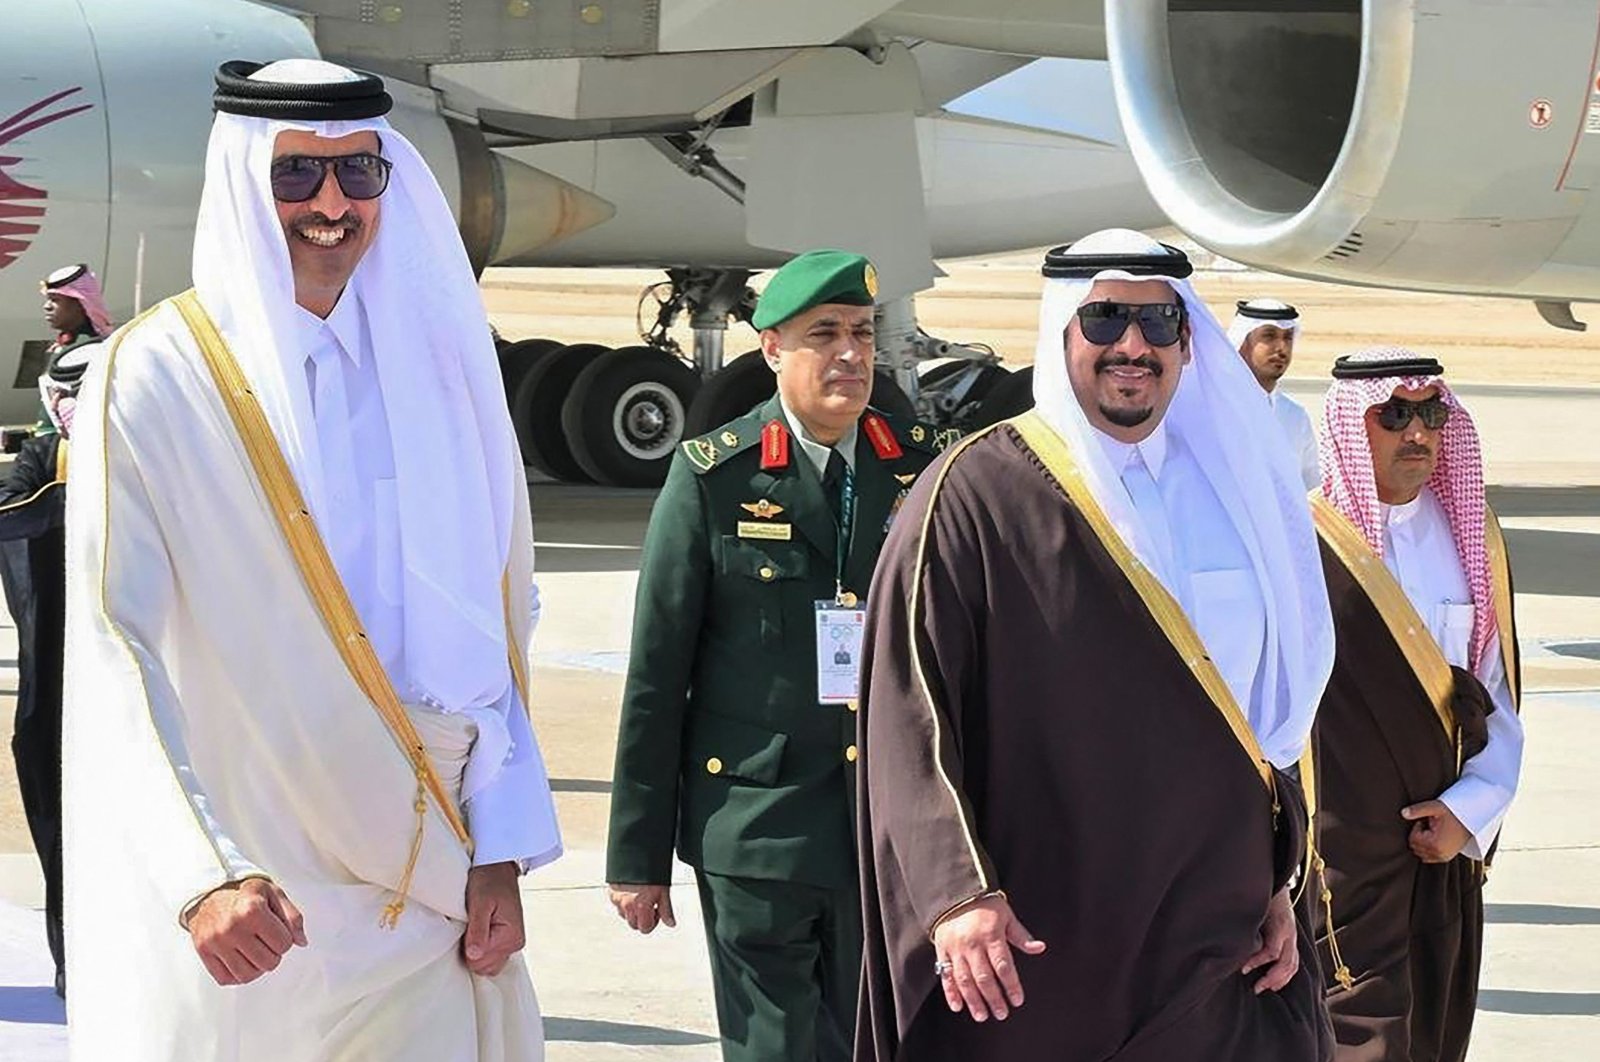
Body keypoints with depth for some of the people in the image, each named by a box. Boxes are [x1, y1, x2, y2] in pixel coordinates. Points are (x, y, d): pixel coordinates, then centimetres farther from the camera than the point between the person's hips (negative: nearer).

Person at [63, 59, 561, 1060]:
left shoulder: (437, 366, 6)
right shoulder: (155, 379, -6)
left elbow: (496, 630, 8)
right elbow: (113, 650, -14)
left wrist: (500, 849, 0)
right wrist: (203, 877, -26)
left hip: (425, 889, 3)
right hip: (240, 895, -3)